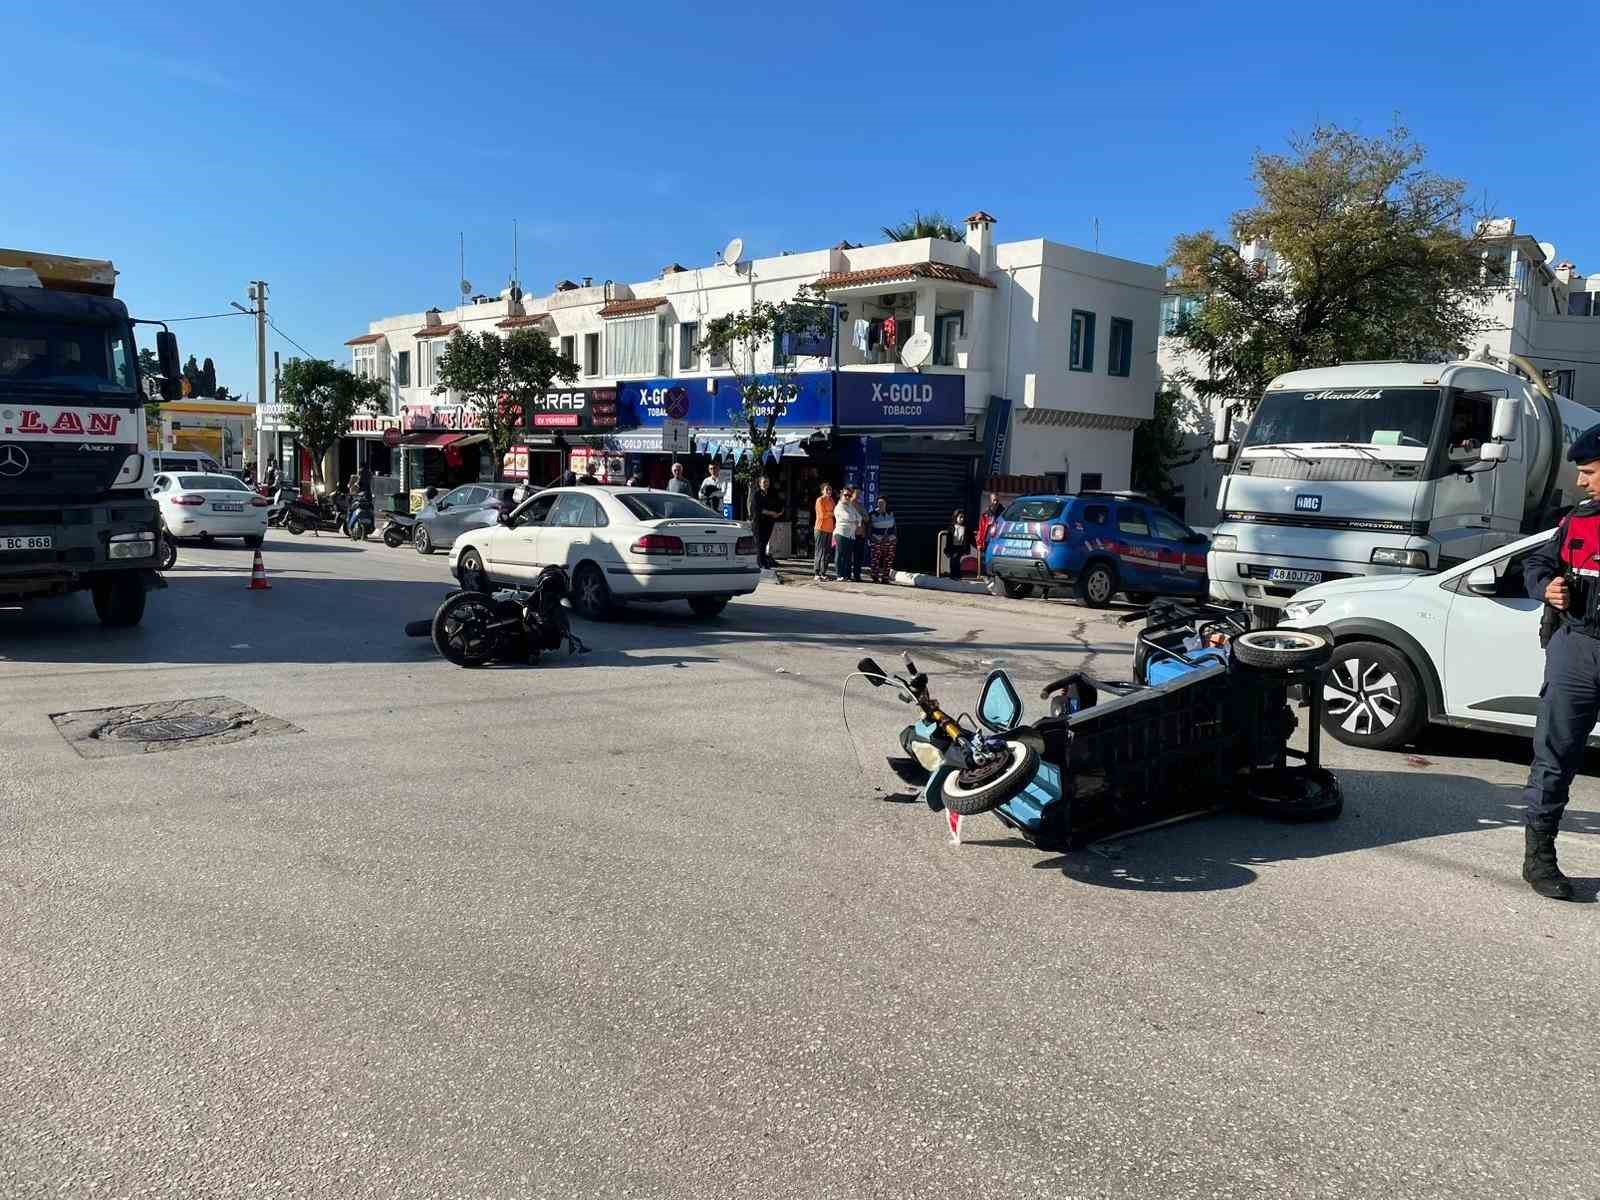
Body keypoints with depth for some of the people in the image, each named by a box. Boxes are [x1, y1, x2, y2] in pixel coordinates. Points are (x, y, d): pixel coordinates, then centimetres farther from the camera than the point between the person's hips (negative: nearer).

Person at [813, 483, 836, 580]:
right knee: (820, 552, -6)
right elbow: (823, 515, -12)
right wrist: (832, 513, -2)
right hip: (820, 529, -7)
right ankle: (817, 573, -4)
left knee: (827, 553, 5)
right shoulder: (820, 500, -6)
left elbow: (835, 512, 15)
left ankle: (823, 573, 9)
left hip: (829, 529, 7)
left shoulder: (831, 500, 16)